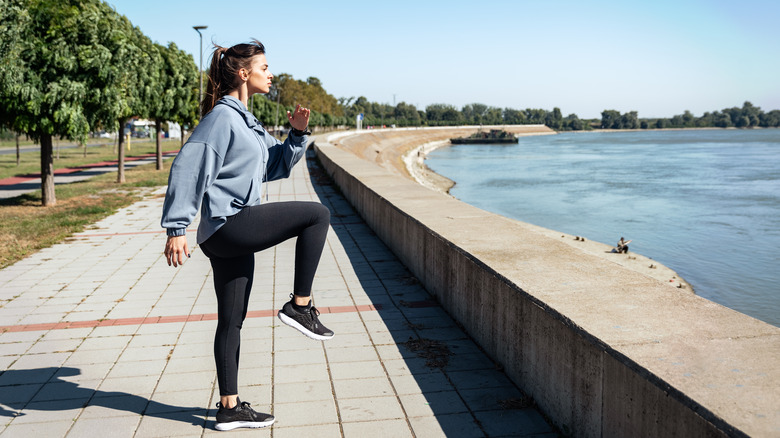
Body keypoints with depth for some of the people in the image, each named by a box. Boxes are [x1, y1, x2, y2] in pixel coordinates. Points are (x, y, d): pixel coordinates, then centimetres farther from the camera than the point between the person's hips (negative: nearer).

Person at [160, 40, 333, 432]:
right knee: (317, 214, -10)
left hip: (233, 237, 10)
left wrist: (297, 135, 8)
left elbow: (275, 166, 26)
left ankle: (230, 408, 21)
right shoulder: (222, 116, -10)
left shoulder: (246, 121, 20)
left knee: (231, 321, 12)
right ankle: (300, 306, -5)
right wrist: (176, 229, -20)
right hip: (228, 225, -10)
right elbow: (188, 169, -16)